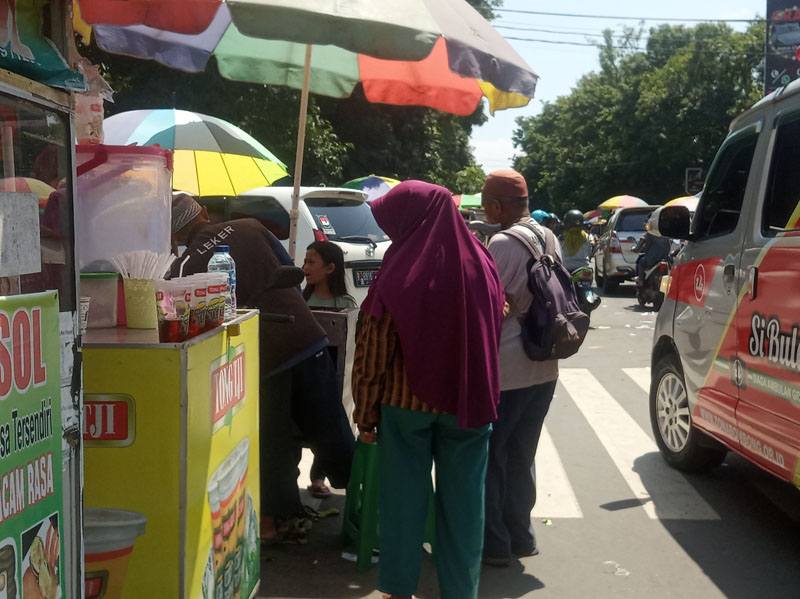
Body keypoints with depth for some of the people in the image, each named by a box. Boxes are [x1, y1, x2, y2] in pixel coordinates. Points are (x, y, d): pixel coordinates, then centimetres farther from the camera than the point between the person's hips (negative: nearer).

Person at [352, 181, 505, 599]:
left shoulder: (400, 272, -14)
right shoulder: (480, 263, -2)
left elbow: (373, 355, -10)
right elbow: (493, 333, 8)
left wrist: (365, 413, -1)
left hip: (406, 403, -3)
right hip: (469, 403, 3)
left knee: (403, 495, 11)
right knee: (462, 499, 12)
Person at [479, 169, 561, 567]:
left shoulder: (503, 243, -17)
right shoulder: (547, 238, 8)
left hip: (506, 369, -8)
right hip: (544, 367, 8)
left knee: (487, 455, 4)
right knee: (520, 455, 17)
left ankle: (493, 543, 11)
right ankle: (519, 536, 25)